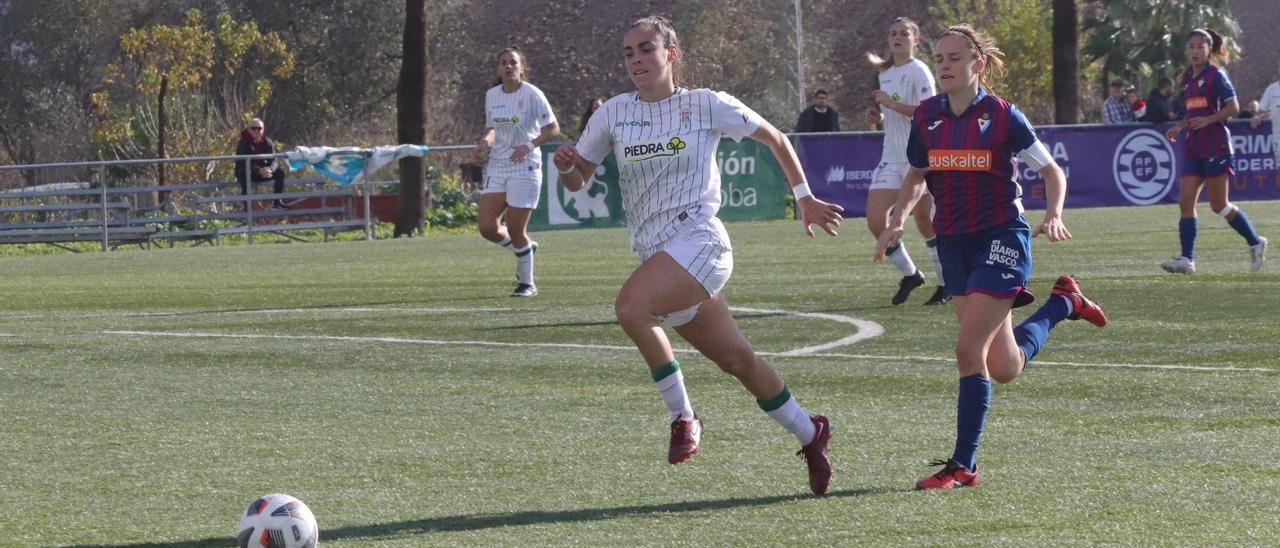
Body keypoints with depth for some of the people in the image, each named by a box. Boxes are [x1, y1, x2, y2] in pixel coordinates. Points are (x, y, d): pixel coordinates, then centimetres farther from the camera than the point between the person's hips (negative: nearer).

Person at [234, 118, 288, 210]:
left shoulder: (267, 143, -3)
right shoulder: (243, 144, -16)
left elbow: (273, 160, -11)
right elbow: (243, 163, -28)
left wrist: (270, 169, -37)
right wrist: (259, 170, -43)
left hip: (262, 172, 5)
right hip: (246, 172, -5)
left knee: (280, 172, -16)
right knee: (244, 174, -39)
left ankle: (276, 202, -8)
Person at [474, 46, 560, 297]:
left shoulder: (532, 94, -9)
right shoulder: (491, 95, 7)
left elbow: (552, 128, -7)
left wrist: (530, 145, -21)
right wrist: (485, 142, -1)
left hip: (524, 168, -5)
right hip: (496, 166, 5)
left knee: (516, 230, -4)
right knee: (487, 227, -4)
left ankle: (527, 283, 14)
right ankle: (526, 248, 25)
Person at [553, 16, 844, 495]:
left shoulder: (705, 105, -1)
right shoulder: (614, 113, 9)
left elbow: (774, 138, 10)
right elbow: (577, 181, 15)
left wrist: (804, 197, 13)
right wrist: (566, 166, -8)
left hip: (697, 238, -5)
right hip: (655, 253, 5)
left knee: (630, 306, -31)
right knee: (737, 359, 9)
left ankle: (683, 417, -18)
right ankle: (809, 434, 27)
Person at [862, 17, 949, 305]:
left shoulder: (918, 71, -9)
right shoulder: (885, 73, 14)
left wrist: (891, 103, -21)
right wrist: (878, 116, 6)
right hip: (891, 159, 7)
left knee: (924, 222, -1)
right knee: (875, 220, -6)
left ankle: (946, 284, 14)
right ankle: (909, 274, 12)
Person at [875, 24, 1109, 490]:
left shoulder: (1003, 116, -10)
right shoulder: (926, 117, 3)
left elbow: (1051, 170, -2)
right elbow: (916, 177, 16)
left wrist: (1053, 215, -18)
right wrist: (898, 220, 0)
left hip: (1002, 239, -6)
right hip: (954, 242, 6)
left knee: (969, 350, -16)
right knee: (1005, 369, 10)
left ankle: (963, 465, -8)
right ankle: (1061, 303, 40)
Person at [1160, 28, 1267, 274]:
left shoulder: (1216, 76, -7)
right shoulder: (1188, 78, 15)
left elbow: (1233, 107, -11)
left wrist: (1207, 120, -20)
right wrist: (1180, 126, 11)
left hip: (1215, 145, -7)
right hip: (1193, 147, 7)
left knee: (1218, 204, -2)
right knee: (1185, 202, -5)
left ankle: (1256, 242, 16)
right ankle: (1187, 259, -8)